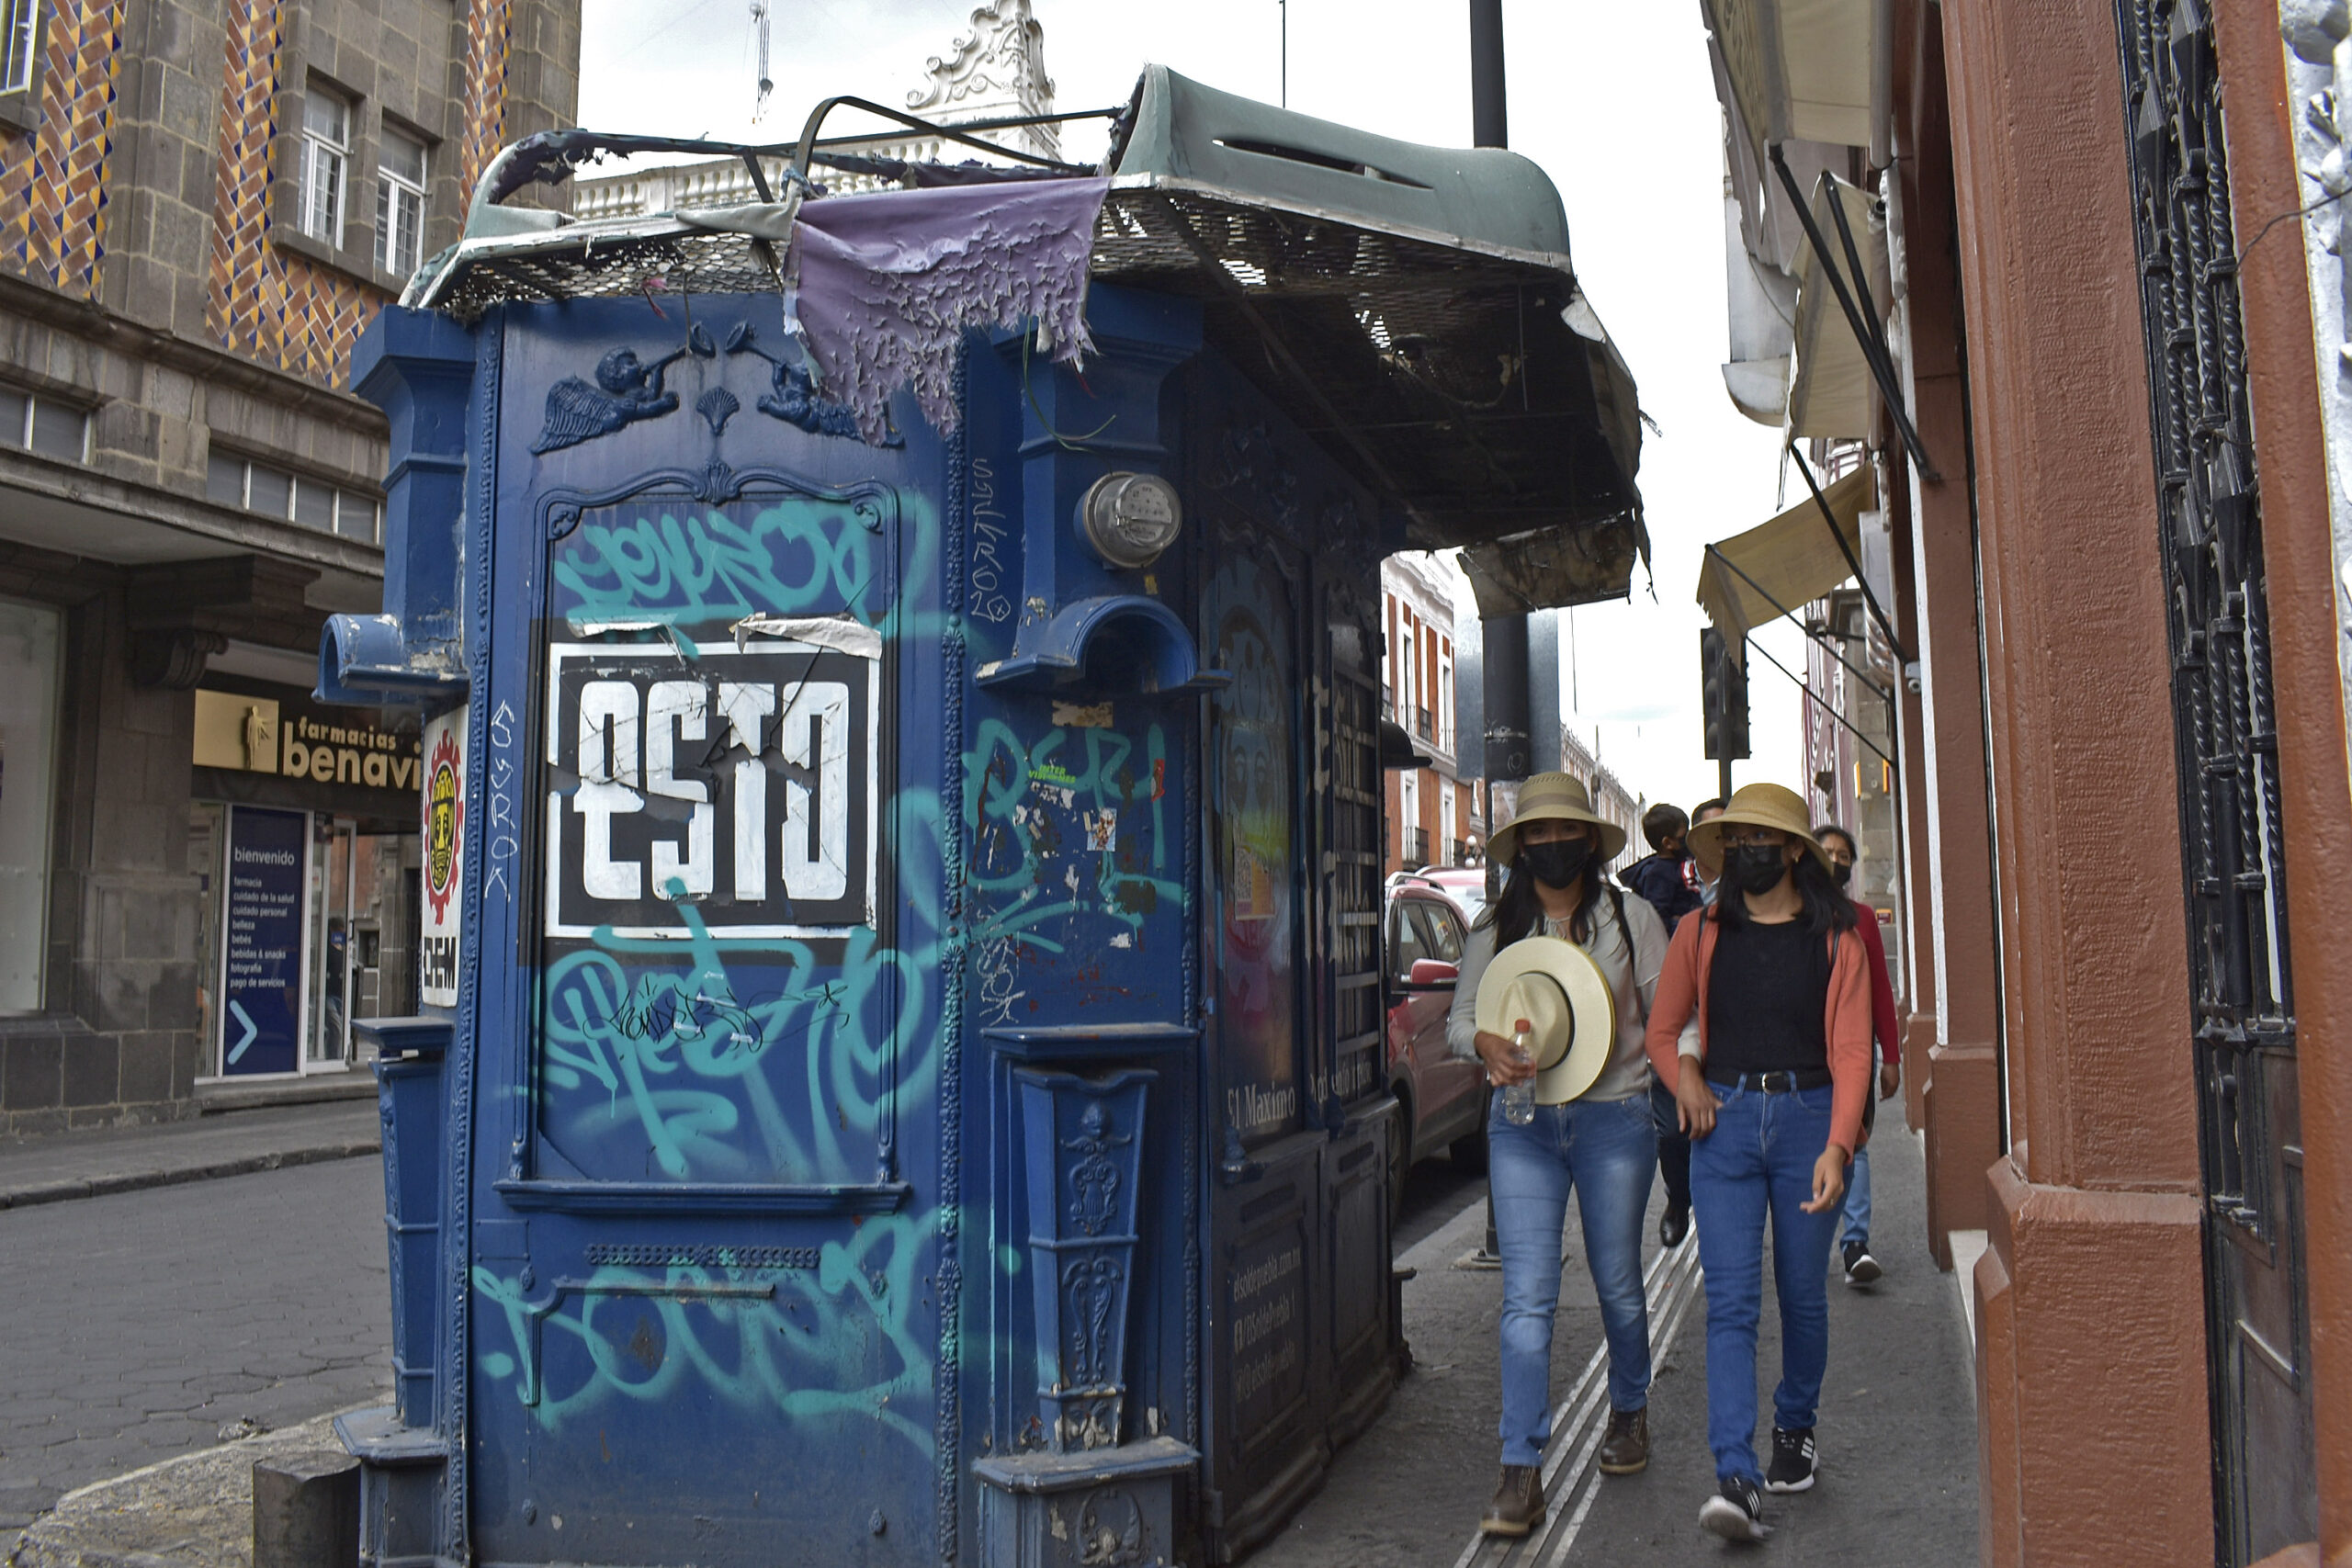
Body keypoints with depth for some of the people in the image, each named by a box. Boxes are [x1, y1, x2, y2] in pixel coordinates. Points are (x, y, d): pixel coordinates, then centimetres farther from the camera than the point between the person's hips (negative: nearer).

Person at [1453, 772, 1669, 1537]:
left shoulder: (1630, 918, 4)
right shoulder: (1494, 927, 7)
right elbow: (1459, 1017, 10)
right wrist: (1485, 1042, -12)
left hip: (1615, 1118, 0)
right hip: (1521, 1123, 1)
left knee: (1618, 1283, 13)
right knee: (1526, 1296, -7)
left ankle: (1629, 1411, 41)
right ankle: (1521, 1473, -4)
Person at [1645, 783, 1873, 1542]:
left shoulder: (1834, 939, 3)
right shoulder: (1700, 935, 7)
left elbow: (1852, 1050, -3)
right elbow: (1661, 1031, 16)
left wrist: (1836, 1145, -14)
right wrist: (1687, 1082, -3)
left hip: (1809, 1116, 0)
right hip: (1726, 1120, 0)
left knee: (1802, 1292, 11)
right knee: (1730, 1301, -8)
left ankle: (1794, 1427, 36)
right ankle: (1736, 1477, -11)